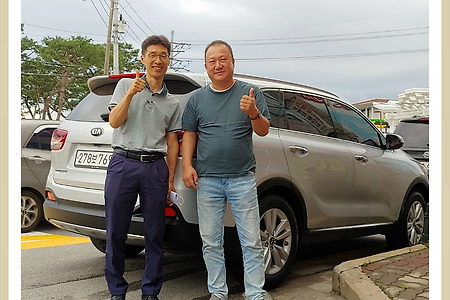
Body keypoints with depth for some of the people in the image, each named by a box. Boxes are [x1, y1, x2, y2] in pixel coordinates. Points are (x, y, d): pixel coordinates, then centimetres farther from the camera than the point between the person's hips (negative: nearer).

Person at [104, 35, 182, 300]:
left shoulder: (172, 103, 17)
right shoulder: (126, 84, 11)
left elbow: (172, 142, 15)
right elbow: (114, 121, 0)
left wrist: (170, 178, 8)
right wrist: (131, 94, -13)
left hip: (156, 167, 2)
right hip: (123, 163, -2)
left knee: (155, 234, 3)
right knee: (116, 233, 1)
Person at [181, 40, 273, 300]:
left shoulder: (250, 93, 5)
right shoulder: (197, 98, 10)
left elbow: (264, 131, 1)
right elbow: (189, 134, 11)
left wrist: (254, 113, -21)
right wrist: (187, 165, -2)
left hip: (243, 179, -2)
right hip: (207, 181, 2)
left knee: (252, 242, 0)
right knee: (211, 242, 8)